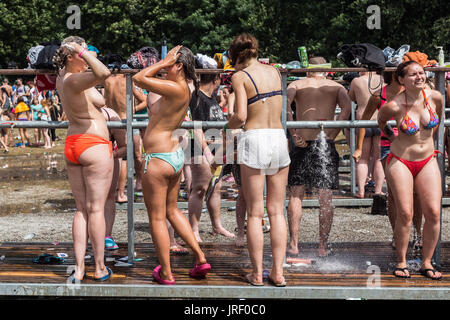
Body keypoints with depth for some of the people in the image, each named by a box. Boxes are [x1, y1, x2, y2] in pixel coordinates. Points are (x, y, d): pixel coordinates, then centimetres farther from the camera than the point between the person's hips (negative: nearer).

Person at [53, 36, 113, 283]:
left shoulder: (61, 79, 8)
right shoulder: (75, 80, -19)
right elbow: (103, 73, -39)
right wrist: (82, 51, -29)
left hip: (72, 146, 9)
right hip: (94, 145, -9)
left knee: (81, 209, 10)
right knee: (96, 209, -1)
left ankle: (79, 269, 9)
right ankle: (100, 269, 7)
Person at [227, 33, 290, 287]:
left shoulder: (240, 76, -3)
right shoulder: (274, 71, 12)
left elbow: (241, 116, -13)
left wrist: (229, 126, 8)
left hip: (254, 139, -4)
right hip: (279, 138, 4)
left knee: (255, 212, 3)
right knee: (277, 211, 9)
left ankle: (257, 273, 7)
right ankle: (278, 272, 8)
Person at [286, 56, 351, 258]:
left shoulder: (297, 85, 10)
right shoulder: (336, 87, 13)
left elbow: (285, 103, -10)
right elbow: (347, 107, -7)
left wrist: (293, 134, -11)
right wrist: (333, 134, -7)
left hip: (302, 143, 0)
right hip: (325, 144, 0)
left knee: (295, 195, 8)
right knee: (325, 198, 6)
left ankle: (293, 245, 6)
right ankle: (323, 246, 8)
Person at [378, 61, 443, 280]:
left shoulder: (435, 97, -7)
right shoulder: (394, 106, -16)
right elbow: (381, 122, 7)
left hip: (428, 161, 4)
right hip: (400, 162, -3)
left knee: (433, 213, -4)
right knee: (405, 214, -7)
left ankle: (427, 262, 9)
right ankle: (401, 262, 10)